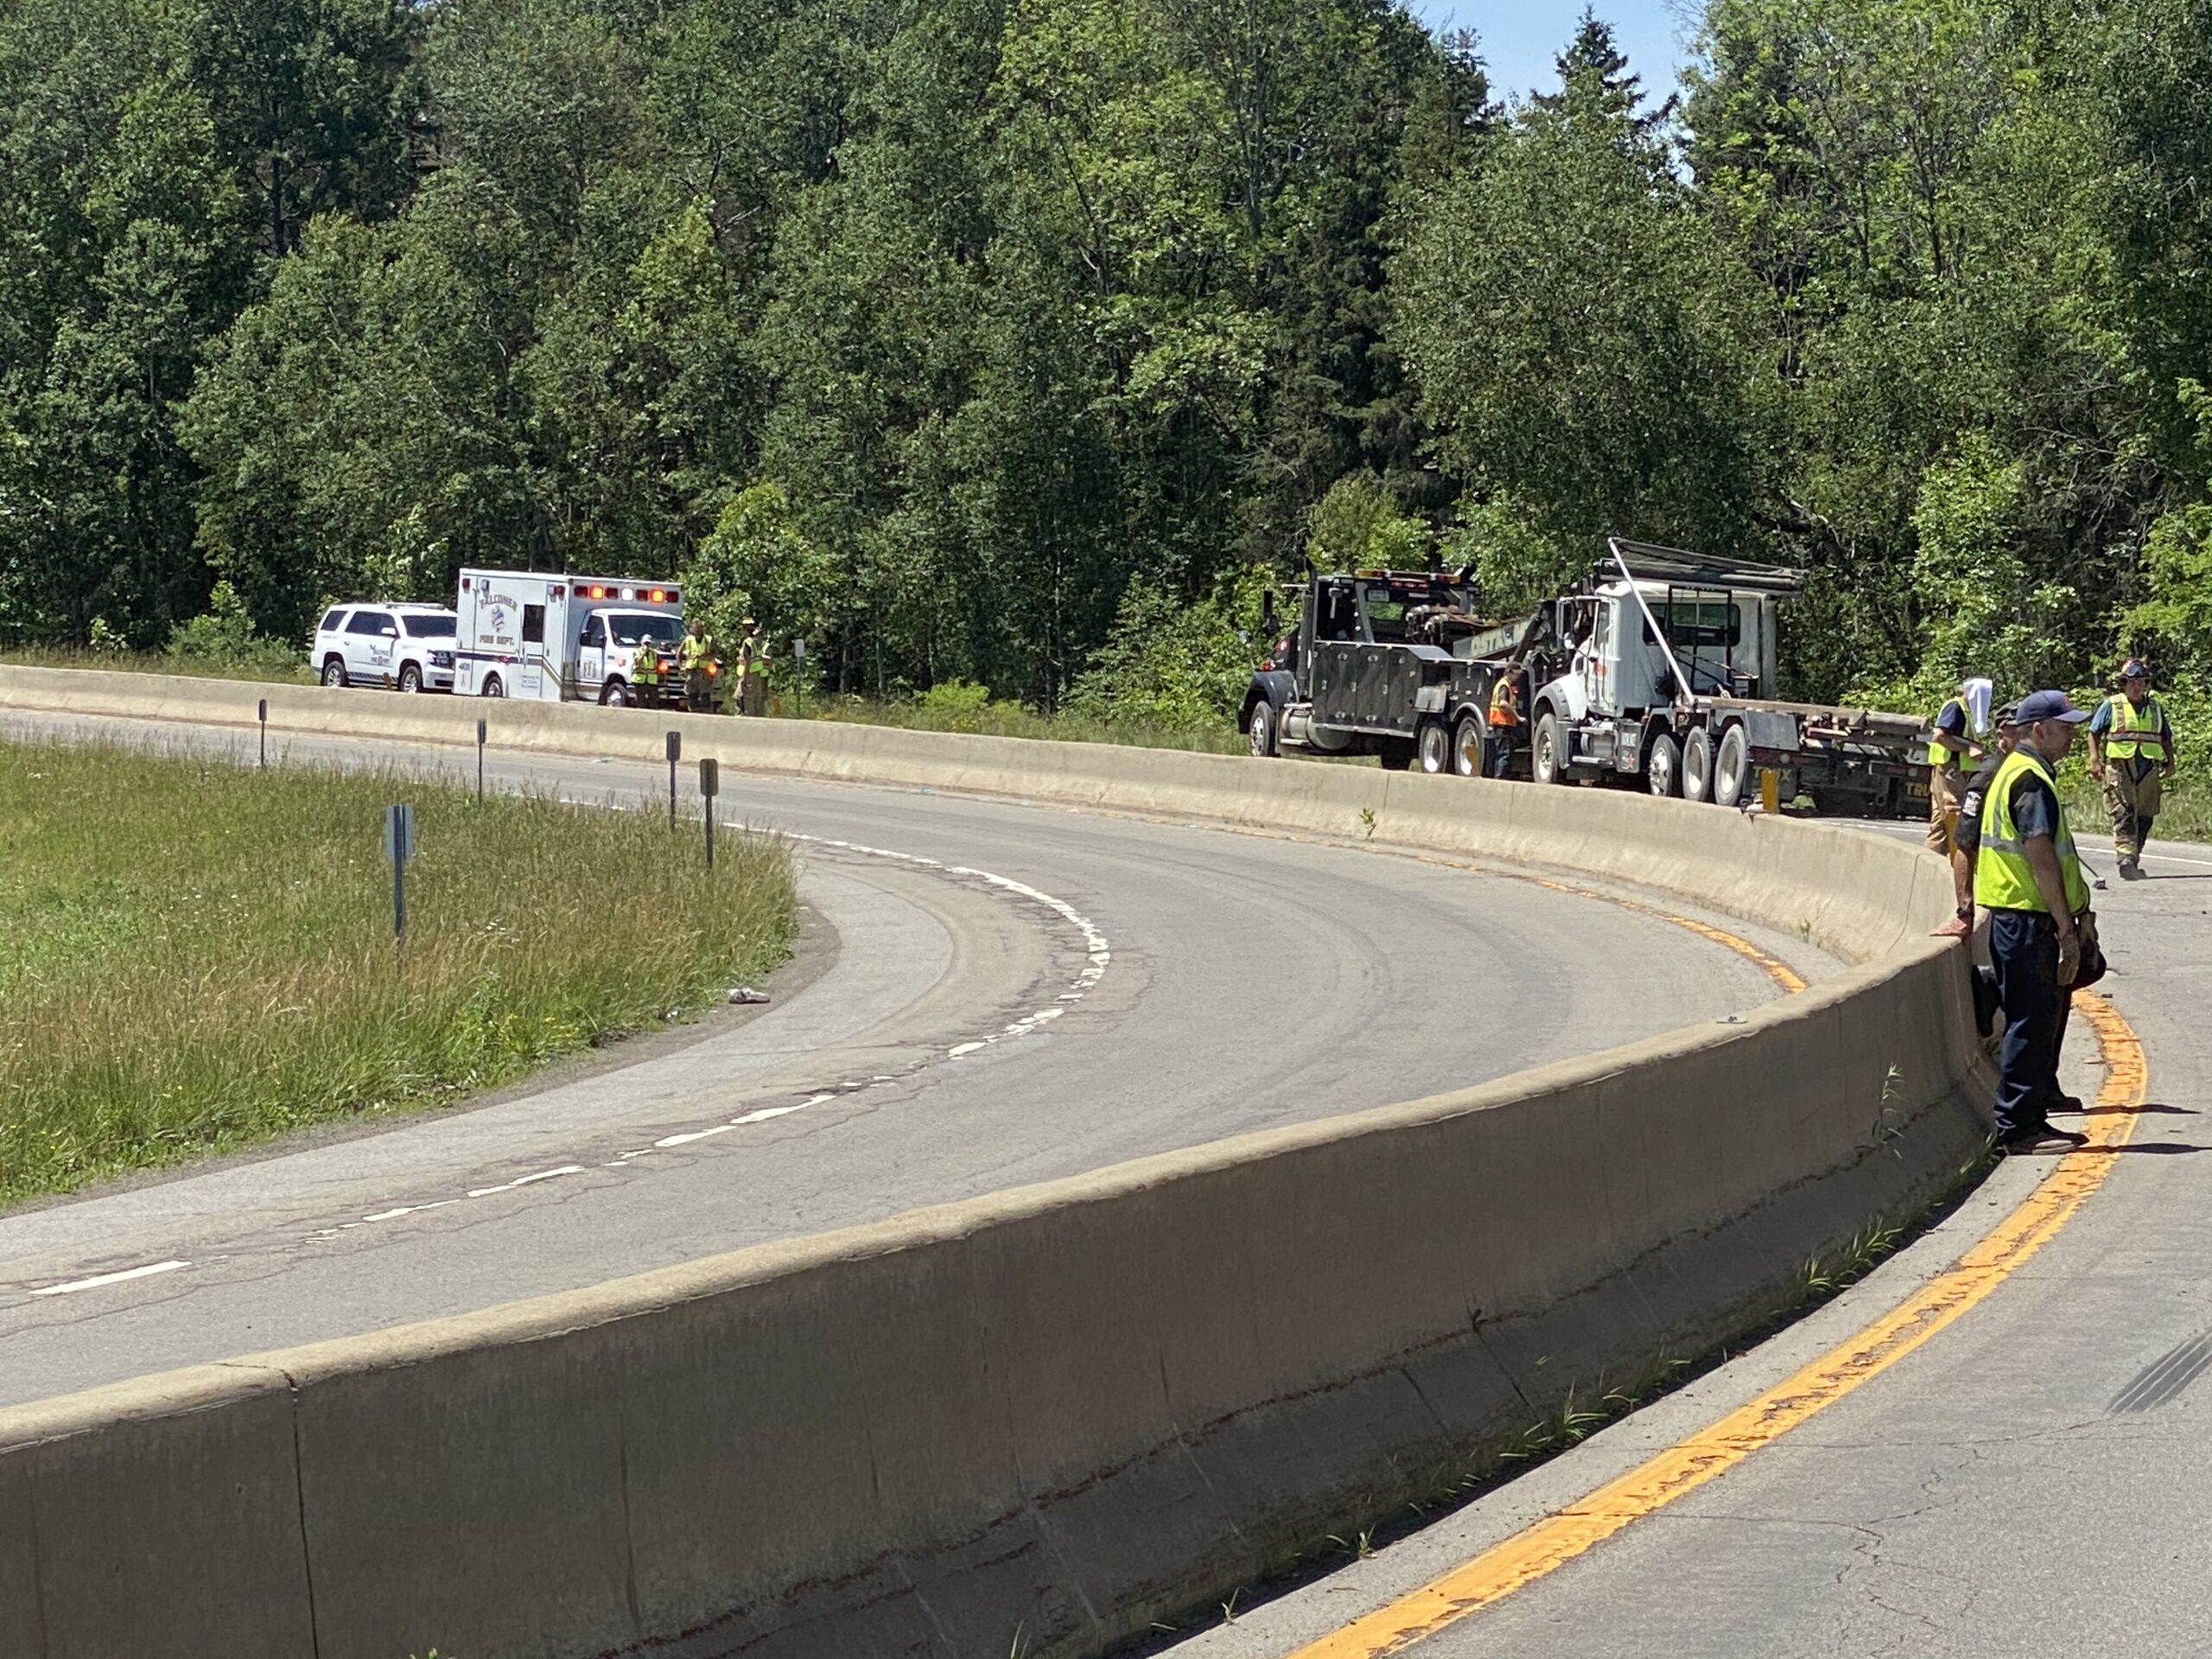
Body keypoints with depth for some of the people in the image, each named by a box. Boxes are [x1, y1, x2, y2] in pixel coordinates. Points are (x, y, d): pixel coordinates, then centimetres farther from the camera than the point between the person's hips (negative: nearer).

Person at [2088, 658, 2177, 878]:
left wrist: (2170, 762, 15)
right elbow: (2094, 734, 6)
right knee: (2124, 814, -15)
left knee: (2144, 817, 5)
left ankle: (2134, 861, 15)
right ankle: (2126, 859, -24)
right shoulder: (2111, 706, 5)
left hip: (2149, 770, 4)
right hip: (2119, 767, -4)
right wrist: (2094, 760, -5)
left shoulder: (2155, 708, 16)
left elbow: (2166, 738, 24)